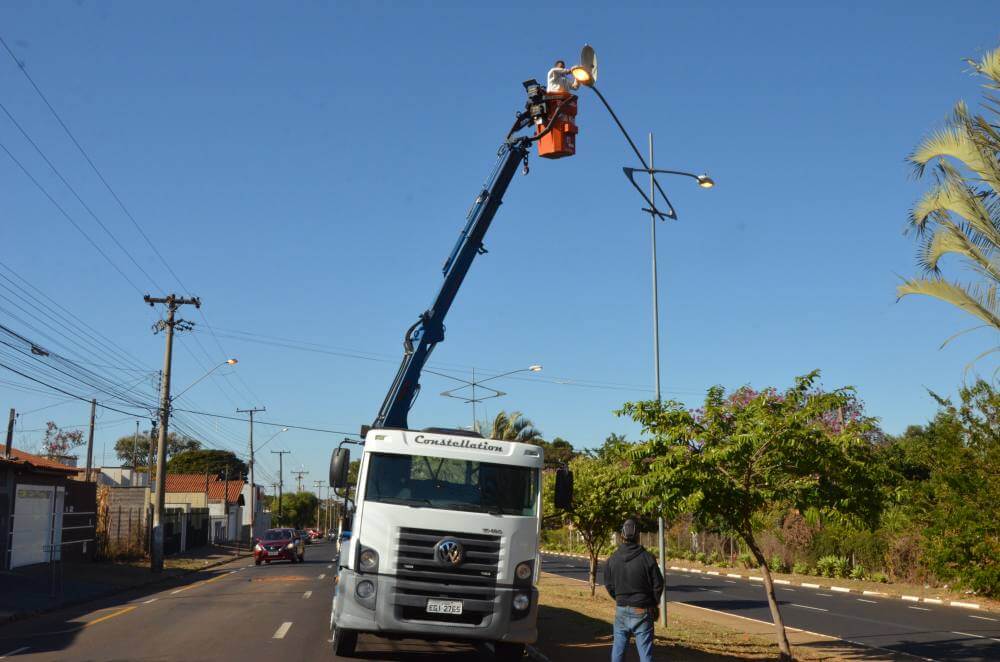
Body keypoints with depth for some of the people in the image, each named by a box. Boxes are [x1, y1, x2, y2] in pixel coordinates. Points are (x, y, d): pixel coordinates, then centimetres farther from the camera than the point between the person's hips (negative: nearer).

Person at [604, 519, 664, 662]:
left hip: (621, 611, 3)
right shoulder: (647, 558, -14)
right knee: (645, 650, 2)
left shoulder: (613, 558, -4)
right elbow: (658, 584, -7)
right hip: (642, 612, -3)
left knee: (618, 648, 15)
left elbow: (609, 585, 4)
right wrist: (654, 604, 11)